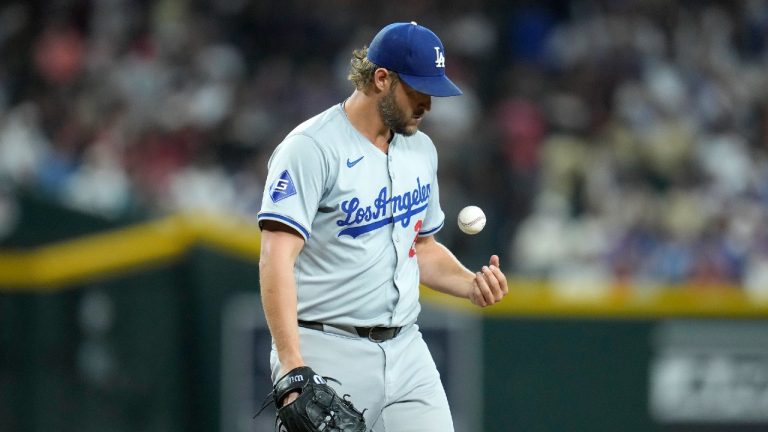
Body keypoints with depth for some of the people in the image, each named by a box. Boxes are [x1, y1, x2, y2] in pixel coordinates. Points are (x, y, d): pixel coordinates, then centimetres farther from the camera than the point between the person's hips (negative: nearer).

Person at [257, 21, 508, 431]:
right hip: (328, 352, -7)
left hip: (406, 352, 7)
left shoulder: (421, 149, 14)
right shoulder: (312, 148, -11)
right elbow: (277, 259, -20)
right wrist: (293, 367, -29)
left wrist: (472, 284, 5)